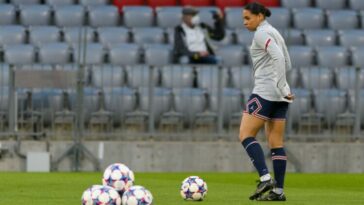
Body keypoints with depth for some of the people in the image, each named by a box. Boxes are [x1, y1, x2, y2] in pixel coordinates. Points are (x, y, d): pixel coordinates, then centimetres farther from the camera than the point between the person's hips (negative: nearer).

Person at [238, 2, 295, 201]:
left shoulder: (262, 33, -8)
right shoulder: (274, 33, 20)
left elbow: (279, 57, -22)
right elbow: (287, 64, 22)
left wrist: (281, 87, -21)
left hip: (265, 91, -9)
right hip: (280, 95, 9)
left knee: (245, 135, -7)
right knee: (275, 142, 6)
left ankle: (265, 178, -19)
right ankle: (278, 190, 3)